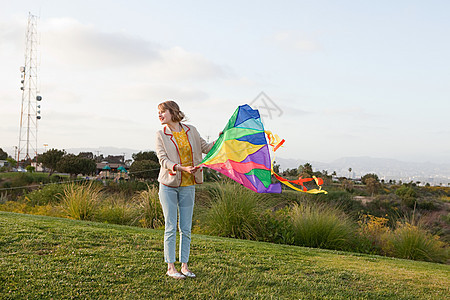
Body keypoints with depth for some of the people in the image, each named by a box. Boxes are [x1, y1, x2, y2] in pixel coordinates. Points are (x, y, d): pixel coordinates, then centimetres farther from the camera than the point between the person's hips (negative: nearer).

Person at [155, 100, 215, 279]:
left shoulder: (191, 131, 7)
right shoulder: (161, 135, 0)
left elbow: (206, 148, 16)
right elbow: (163, 159, -10)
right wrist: (182, 168, -25)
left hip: (188, 186, 2)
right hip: (168, 185, -2)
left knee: (186, 229, 6)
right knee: (171, 227, -1)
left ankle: (184, 265, 15)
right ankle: (170, 266, 7)